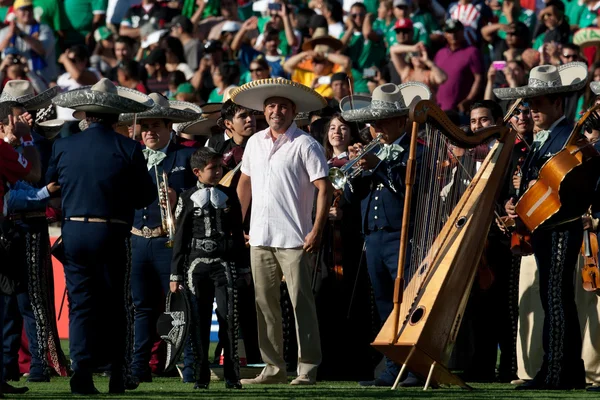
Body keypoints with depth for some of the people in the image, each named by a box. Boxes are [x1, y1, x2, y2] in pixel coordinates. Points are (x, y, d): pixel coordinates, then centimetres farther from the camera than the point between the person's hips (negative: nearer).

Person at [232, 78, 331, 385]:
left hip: (294, 241, -6)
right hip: (260, 238, 6)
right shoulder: (255, 143, 12)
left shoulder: (305, 145, -5)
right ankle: (274, 368, 15)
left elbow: (324, 189, -9)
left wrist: (316, 231, -16)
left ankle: (307, 370, -4)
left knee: (301, 303, -6)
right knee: (264, 304, 8)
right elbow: (245, 183, 23)